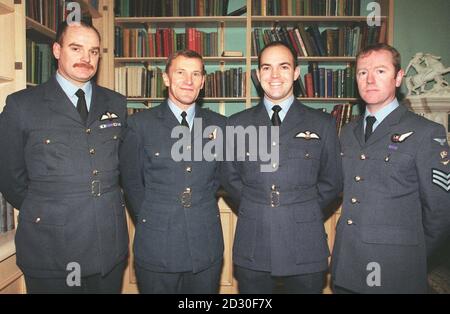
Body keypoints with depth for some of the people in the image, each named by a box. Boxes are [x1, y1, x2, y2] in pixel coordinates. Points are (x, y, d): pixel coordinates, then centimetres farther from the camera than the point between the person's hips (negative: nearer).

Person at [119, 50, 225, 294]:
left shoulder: (218, 124, 3)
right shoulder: (140, 124, -4)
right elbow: (131, 181, 3)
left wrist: (202, 209, 6)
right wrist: (151, 220, 3)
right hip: (157, 246, -2)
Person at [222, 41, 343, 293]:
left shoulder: (323, 124, 1)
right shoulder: (238, 124, 4)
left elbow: (332, 182, 7)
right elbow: (231, 178, 10)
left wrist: (304, 213, 2)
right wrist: (254, 211, 3)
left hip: (305, 247, 0)